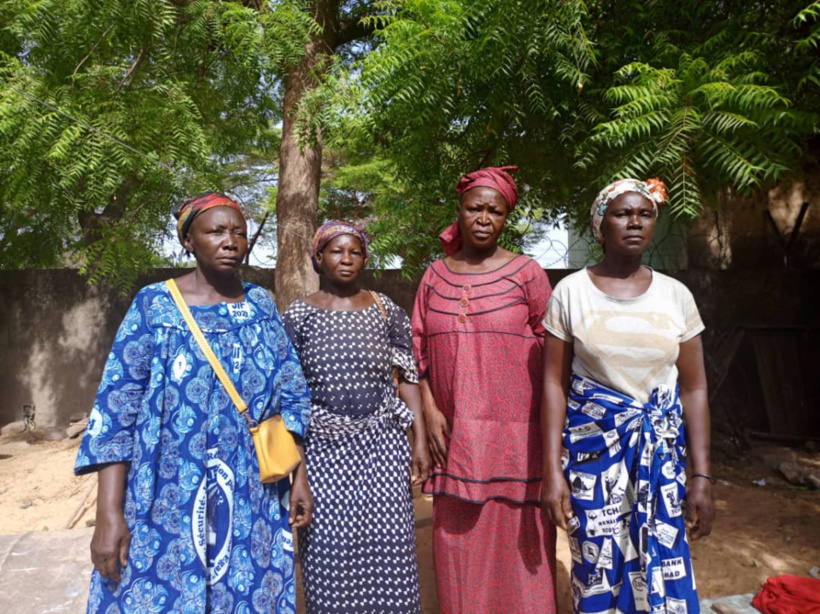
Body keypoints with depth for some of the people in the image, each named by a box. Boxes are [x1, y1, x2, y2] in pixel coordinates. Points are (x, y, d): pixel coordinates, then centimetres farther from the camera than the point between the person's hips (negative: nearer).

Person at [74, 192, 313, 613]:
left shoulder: (261, 305, 3)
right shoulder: (154, 305, -7)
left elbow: (290, 395, 5)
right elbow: (116, 408, -8)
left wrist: (299, 477, 3)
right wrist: (108, 514, -12)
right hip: (168, 503, -2)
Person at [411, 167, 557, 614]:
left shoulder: (526, 273, 0)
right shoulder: (435, 276, 8)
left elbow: (551, 350, 1)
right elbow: (420, 350, 9)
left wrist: (548, 427, -3)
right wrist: (430, 411, -1)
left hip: (515, 432, -2)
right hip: (455, 433, 3)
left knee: (517, 540, 5)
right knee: (458, 539, 11)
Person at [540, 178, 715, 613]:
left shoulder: (676, 294, 1)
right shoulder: (571, 292, -5)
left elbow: (694, 388, 3)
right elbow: (554, 383, -6)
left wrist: (702, 477, 0)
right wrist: (552, 470, -9)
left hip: (662, 450, 2)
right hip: (592, 446, -2)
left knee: (664, 567, 8)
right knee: (598, 568, 8)